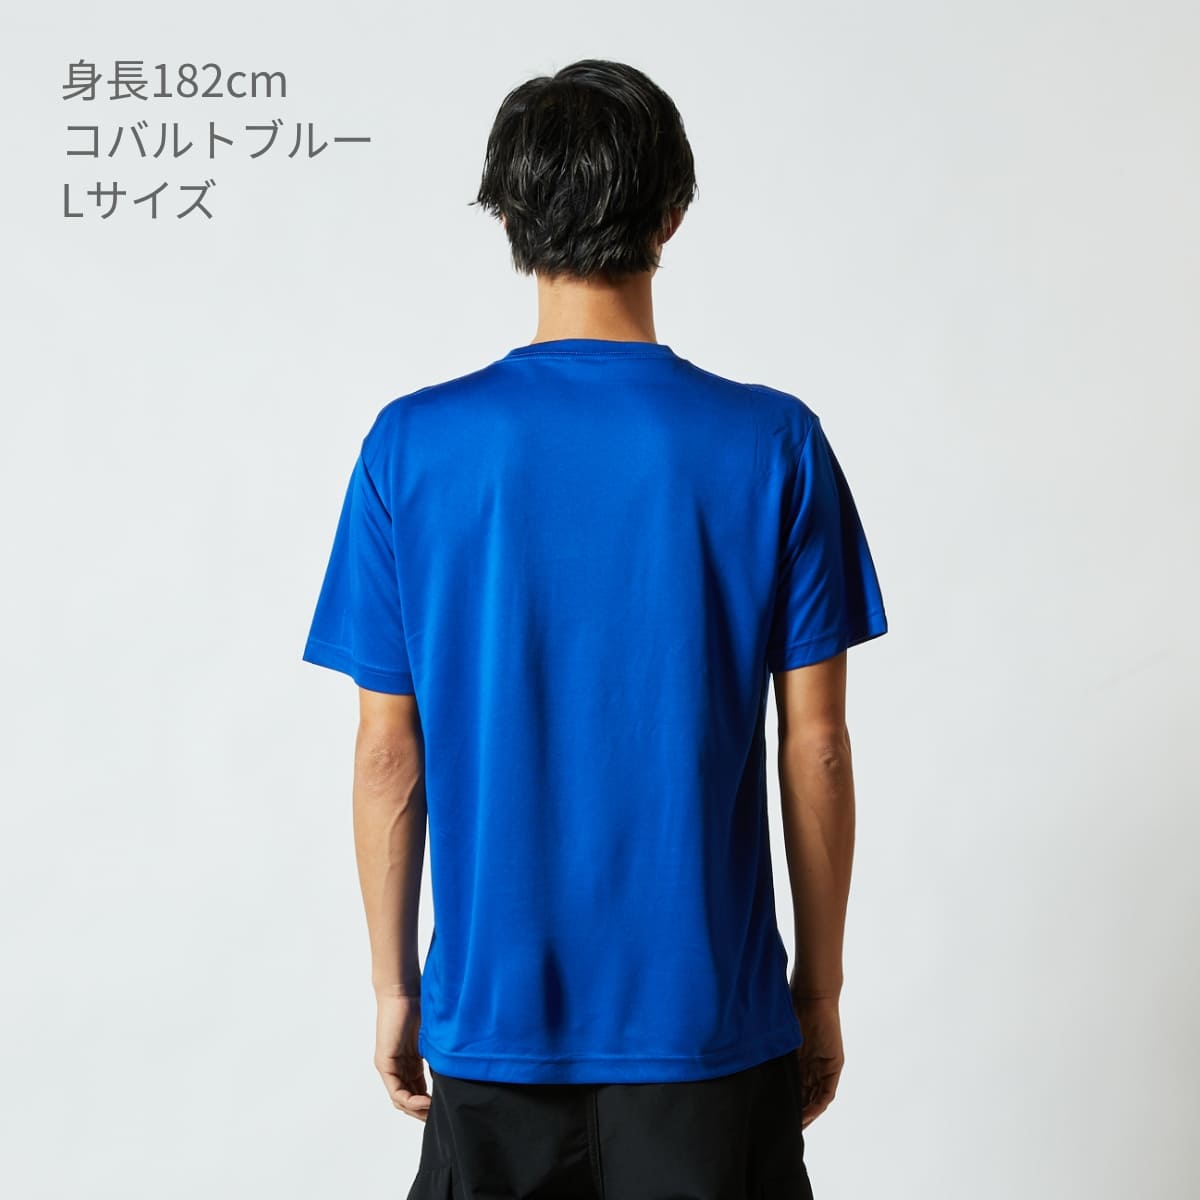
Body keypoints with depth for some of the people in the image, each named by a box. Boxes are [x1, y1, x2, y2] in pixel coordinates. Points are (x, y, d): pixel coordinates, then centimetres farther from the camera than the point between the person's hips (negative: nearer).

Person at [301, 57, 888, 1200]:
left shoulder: (414, 445, -7)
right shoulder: (772, 443, -9)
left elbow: (389, 753, -3)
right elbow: (816, 748, -5)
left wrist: (394, 987, 8)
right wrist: (820, 988, 7)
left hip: (493, 1015, 1)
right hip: (710, 1017, 0)